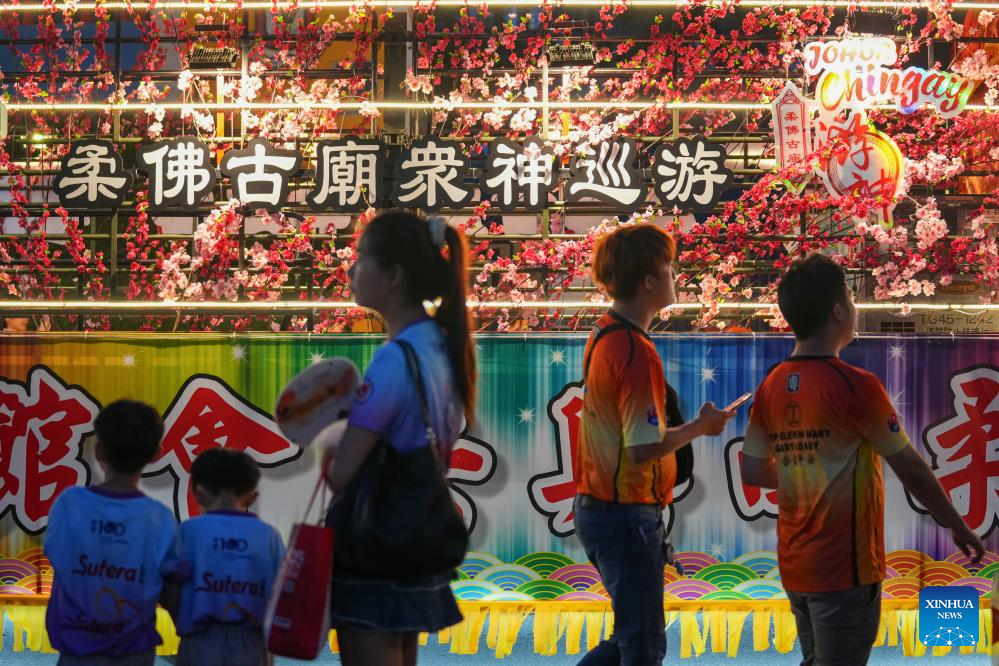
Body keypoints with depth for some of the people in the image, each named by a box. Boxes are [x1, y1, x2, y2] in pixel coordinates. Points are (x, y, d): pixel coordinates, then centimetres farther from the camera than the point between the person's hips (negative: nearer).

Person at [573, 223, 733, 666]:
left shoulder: (602, 336, 9)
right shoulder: (636, 351, -21)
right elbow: (643, 448, -24)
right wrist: (701, 426, -11)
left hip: (597, 508, 9)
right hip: (626, 514, -9)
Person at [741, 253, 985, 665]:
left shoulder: (771, 387, 3)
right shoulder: (854, 386, -16)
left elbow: (752, 472, 8)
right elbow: (912, 470, -10)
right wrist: (958, 527, 3)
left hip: (793, 566, 7)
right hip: (845, 568, -7)